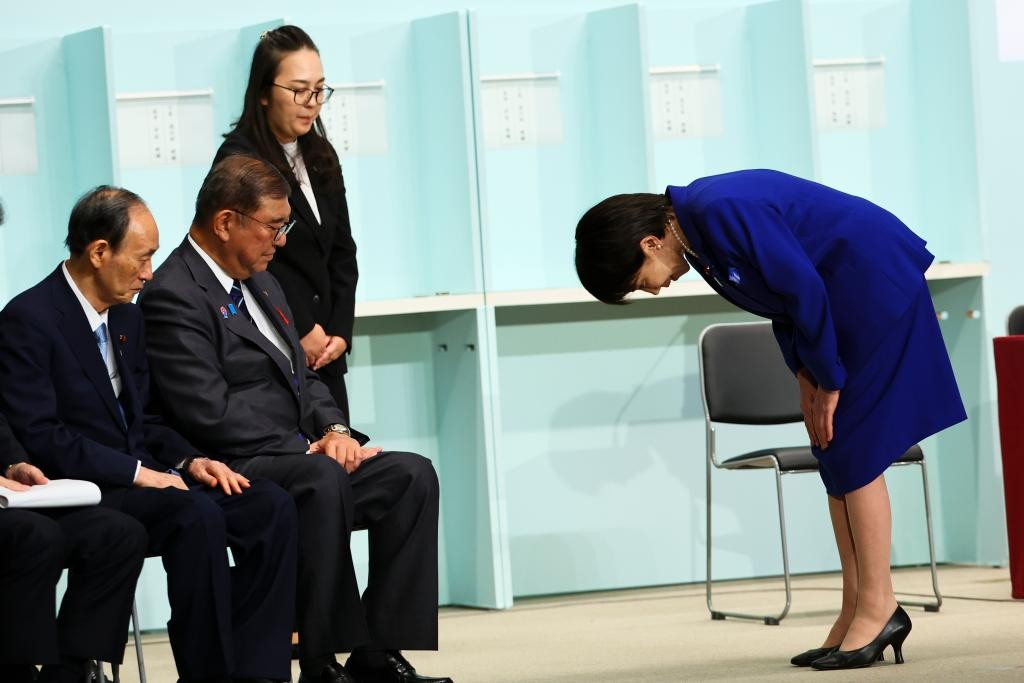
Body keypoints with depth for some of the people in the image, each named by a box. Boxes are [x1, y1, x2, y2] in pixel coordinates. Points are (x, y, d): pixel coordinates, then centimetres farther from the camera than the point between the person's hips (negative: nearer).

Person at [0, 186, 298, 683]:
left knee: (270, 506, -12)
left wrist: (189, 460, 1)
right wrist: (137, 472, -20)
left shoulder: (127, 315, 15)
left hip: (141, 475, 8)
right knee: (196, 515, -33)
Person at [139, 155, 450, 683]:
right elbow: (212, 414, -20)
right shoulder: (173, 297, -12)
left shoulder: (261, 286, 21)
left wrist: (334, 430, 1)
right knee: (322, 479, -36)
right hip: (235, 471, -9)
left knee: (412, 474, -9)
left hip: (301, 457, 9)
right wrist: (307, 450, -17)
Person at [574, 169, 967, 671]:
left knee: (852, 450, -9)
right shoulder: (696, 230, 4)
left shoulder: (724, 213, -26)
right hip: (843, 298, 10)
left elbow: (804, 290, -23)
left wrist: (828, 382, -13)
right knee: (834, 455, 8)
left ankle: (878, 607, -4)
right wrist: (806, 378, 4)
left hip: (876, 286, -10)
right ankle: (856, 613, 10)